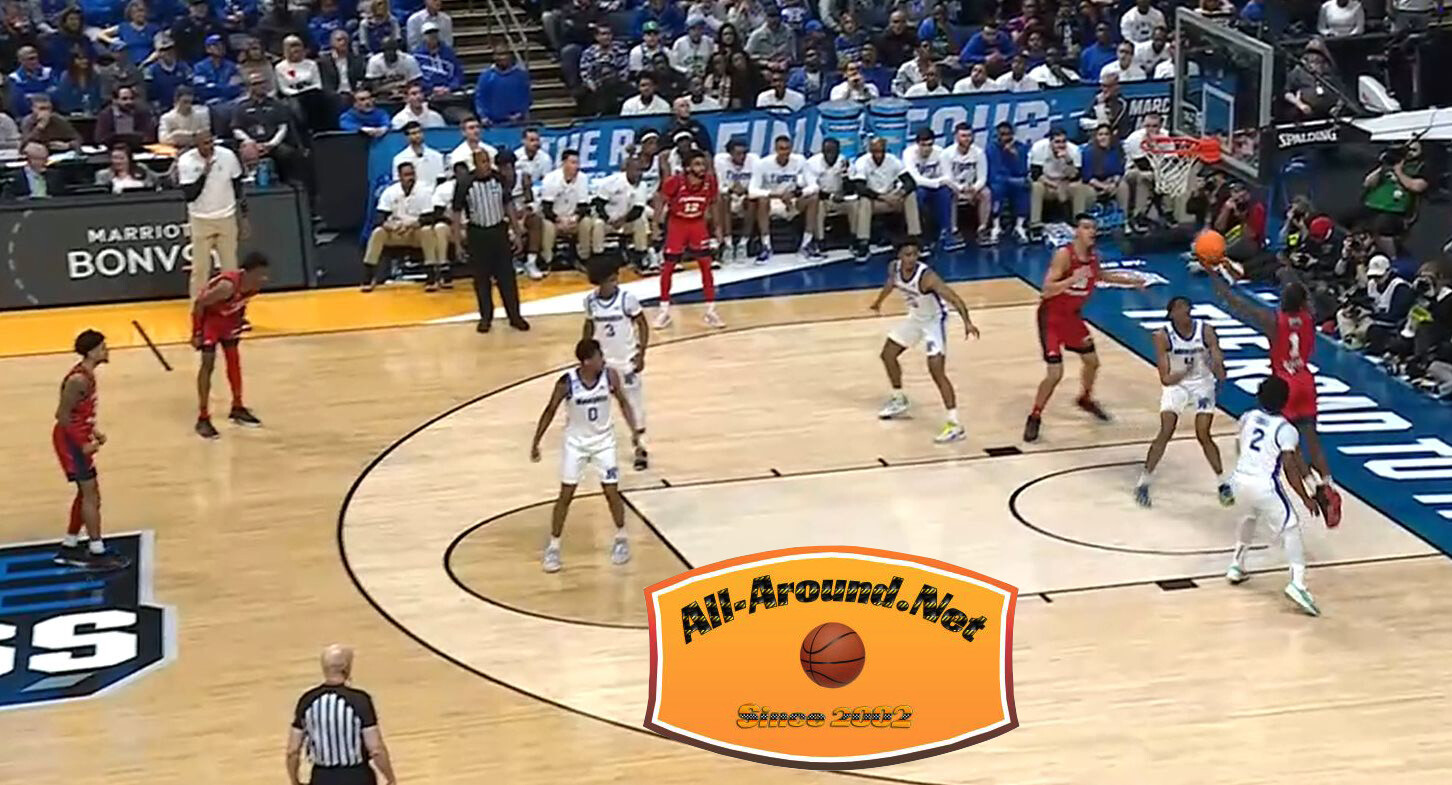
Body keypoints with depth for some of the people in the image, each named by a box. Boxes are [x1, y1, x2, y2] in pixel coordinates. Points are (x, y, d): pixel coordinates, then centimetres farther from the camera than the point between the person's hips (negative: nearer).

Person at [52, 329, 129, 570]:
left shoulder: (87, 374, 7)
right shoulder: (78, 379, -23)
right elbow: (63, 415, -23)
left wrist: (93, 431, 10)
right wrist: (83, 444, -19)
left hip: (77, 438, 10)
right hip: (70, 440, -10)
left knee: (87, 493, 16)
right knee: (91, 493, -7)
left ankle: (68, 548, 25)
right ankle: (97, 554, -3)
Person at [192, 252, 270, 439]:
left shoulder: (254, 285, -16)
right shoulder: (228, 285, -39)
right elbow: (199, 303, -28)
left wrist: (239, 320, 8)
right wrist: (196, 332, -22)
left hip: (228, 316, 7)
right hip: (209, 316, -7)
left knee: (234, 359, 12)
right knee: (208, 363, -12)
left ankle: (237, 409, 27)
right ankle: (203, 418, -8)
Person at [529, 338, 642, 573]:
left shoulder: (610, 376, -17)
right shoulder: (567, 382, -23)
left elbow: (622, 402, 1)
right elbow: (550, 411, -9)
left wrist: (634, 430, -7)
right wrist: (536, 443, -6)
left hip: (603, 441, 2)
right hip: (575, 442, -1)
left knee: (612, 492, 2)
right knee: (565, 495, 1)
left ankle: (621, 538, 24)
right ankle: (553, 547, 12)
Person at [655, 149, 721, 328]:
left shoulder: (710, 181, -17)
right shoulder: (675, 182, -25)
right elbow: (661, 201, -9)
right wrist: (656, 225, -7)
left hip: (698, 224, 2)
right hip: (677, 224, -2)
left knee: (706, 265, -3)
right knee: (668, 266, 3)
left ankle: (711, 312, 5)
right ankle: (664, 311, 17)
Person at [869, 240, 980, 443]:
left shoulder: (926, 276, -34)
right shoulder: (894, 268, -13)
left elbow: (954, 298, -40)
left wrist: (967, 322, -56)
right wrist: (878, 301, 32)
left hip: (934, 320, -8)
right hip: (915, 317, 8)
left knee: (936, 371, -19)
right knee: (888, 354, 17)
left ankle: (955, 424, -19)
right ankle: (899, 400, 39)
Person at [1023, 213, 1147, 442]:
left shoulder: (1093, 256, -3)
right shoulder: (1064, 255, -25)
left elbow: (1099, 275, 21)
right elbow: (1047, 290, -30)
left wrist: (1129, 280, 20)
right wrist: (1074, 279, -41)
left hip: (1073, 315, 8)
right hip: (1052, 316, -7)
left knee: (1092, 361, 18)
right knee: (1055, 373, -13)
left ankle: (1085, 399, 47)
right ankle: (1034, 417, 6)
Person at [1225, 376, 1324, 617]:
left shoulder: (1247, 418, 10)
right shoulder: (1285, 429, -7)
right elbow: (1290, 469, -13)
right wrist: (1306, 499, -8)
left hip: (1240, 479, 6)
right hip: (1264, 485, -6)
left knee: (1251, 515, 35)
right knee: (1291, 529, 0)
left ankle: (1236, 566, 42)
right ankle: (1297, 583, -18)